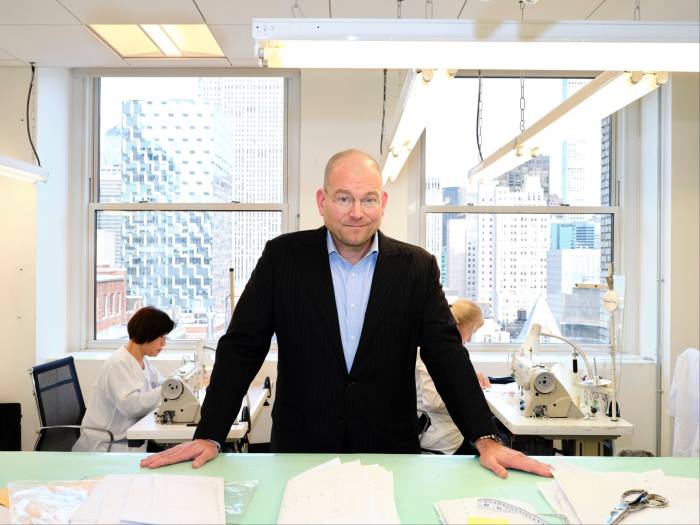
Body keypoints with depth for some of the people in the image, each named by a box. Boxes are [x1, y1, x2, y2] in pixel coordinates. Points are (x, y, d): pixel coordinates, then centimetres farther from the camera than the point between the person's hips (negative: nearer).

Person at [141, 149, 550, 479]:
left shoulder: (417, 267, -3)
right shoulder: (283, 257, -5)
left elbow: (447, 354, -3)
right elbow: (242, 347, -4)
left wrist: (486, 439, -11)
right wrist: (209, 436, -10)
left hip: (390, 453, 1)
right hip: (300, 452, 0)